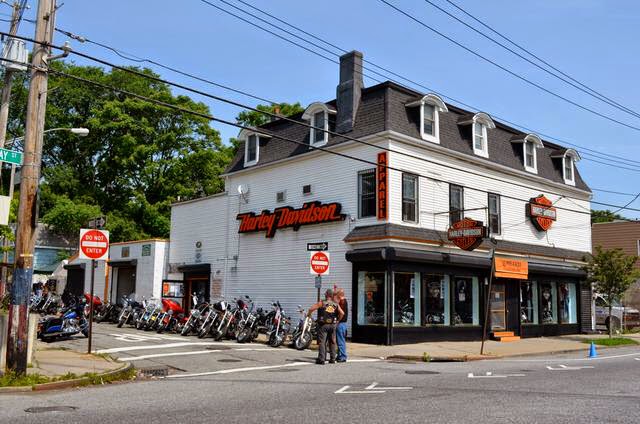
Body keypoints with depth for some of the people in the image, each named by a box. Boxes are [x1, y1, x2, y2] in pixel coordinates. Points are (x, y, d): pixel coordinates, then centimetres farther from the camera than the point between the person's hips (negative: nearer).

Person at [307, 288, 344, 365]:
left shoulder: (322, 303, -2)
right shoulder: (336, 304, 7)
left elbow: (311, 309, -7)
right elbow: (342, 313, -2)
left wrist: (309, 314, 12)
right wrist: (338, 320, 12)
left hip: (323, 325, -3)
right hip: (332, 324, 3)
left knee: (322, 342, -3)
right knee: (332, 342, 12)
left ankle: (321, 359, -7)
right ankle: (332, 359, 14)